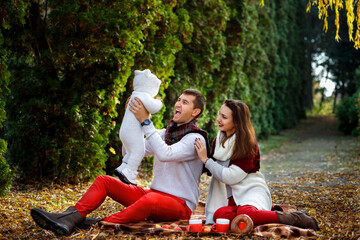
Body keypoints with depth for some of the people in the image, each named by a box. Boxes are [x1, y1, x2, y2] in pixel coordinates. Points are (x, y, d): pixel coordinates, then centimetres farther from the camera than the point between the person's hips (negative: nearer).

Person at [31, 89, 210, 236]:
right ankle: (69, 218, -29)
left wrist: (145, 121, -26)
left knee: (150, 200, -41)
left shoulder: (196, 139, -9)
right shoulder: (163, 133, 16)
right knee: (104, 181, -5)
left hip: (180, 204, -7)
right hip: (153, 193, 8)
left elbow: (165, 154, -28)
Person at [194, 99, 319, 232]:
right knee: (219, 214, -31)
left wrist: (205, 160, -12)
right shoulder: (218, 141, 11)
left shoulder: (248, 144, -10)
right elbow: (216, 174, 13)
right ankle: (269, 213, -11)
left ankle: (296, 218, -23)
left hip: (252, 190, -5)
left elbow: (230, 177, -18)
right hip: (233, 196, 6)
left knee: (246, 212, -41)